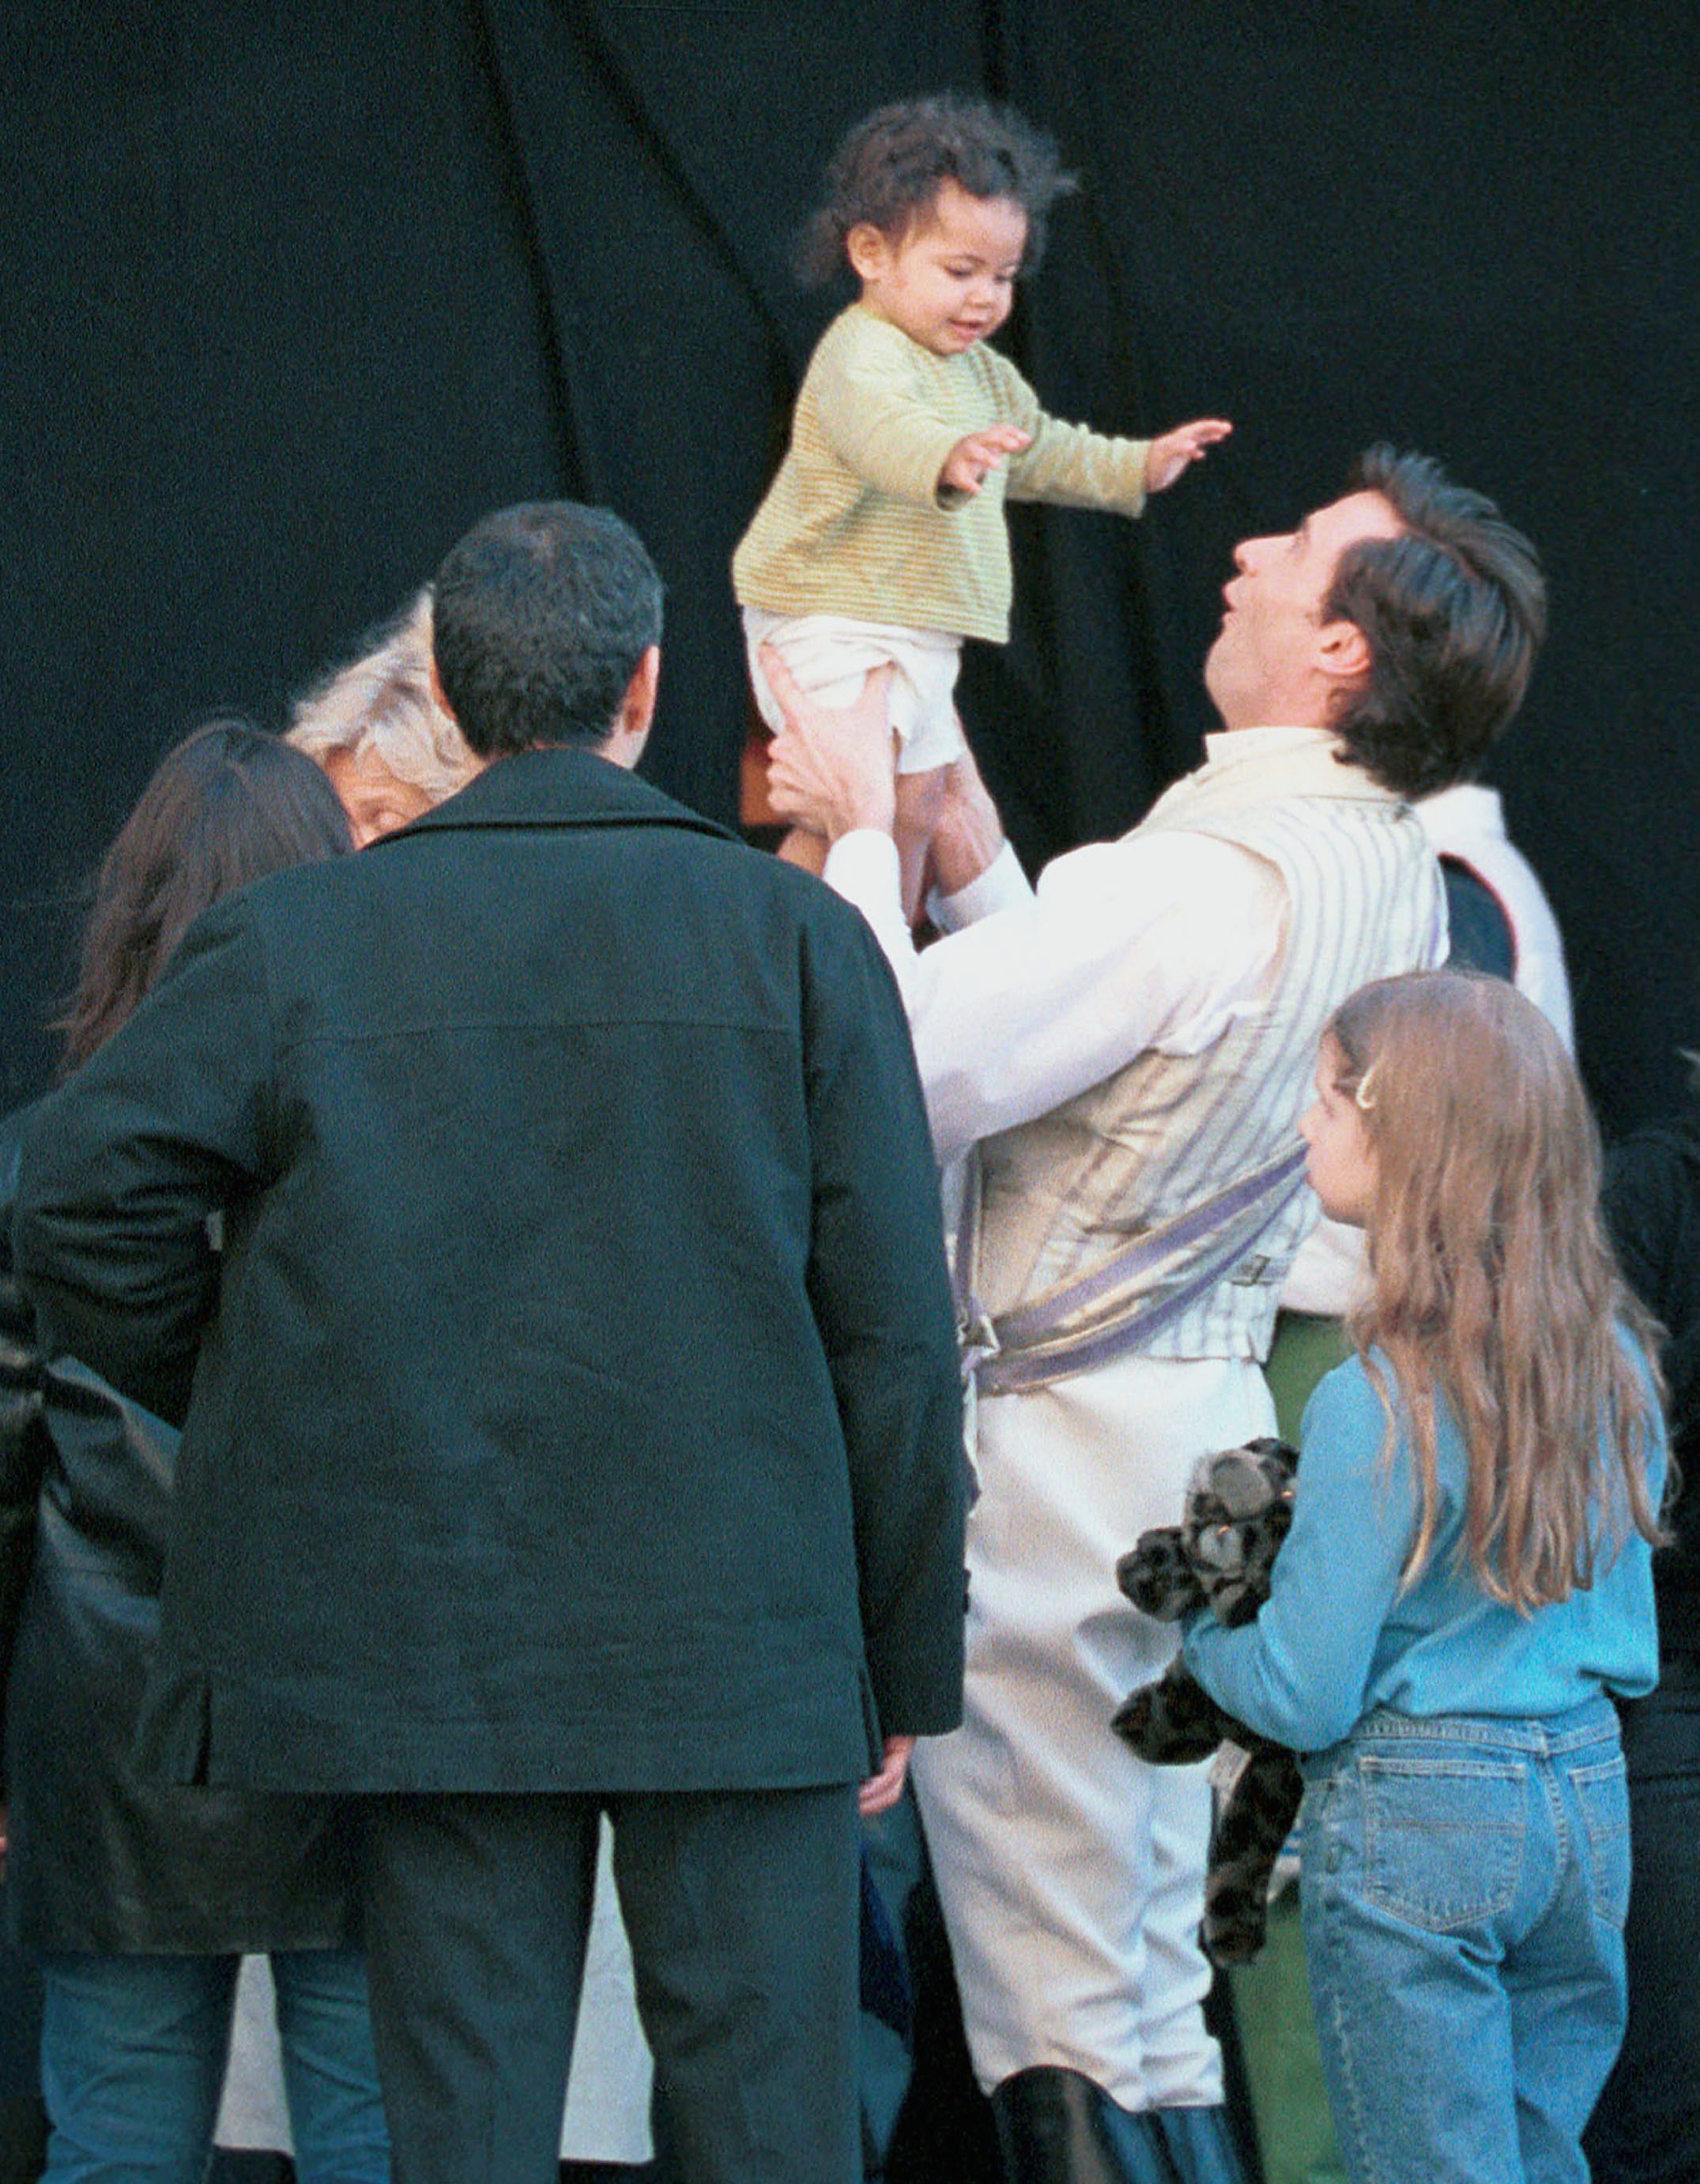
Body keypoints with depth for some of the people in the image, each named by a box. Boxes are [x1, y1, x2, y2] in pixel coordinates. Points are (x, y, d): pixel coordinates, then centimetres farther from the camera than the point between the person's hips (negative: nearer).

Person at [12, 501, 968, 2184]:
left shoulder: (293, 943, -1)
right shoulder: (795, 938, -1)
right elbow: (892, 1331, -1)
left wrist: (254, 1398, 10)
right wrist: (907, 1661, 6)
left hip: (430, 1648, 1)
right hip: (738, 1654, -1)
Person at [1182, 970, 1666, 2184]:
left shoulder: (1379, 1403, -18)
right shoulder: (1615, 1364, 2)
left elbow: (1304, 1699, -13)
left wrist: (1199, 1635, 5)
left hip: (1416, 1815, -6)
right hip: (1590, 1798, 6)